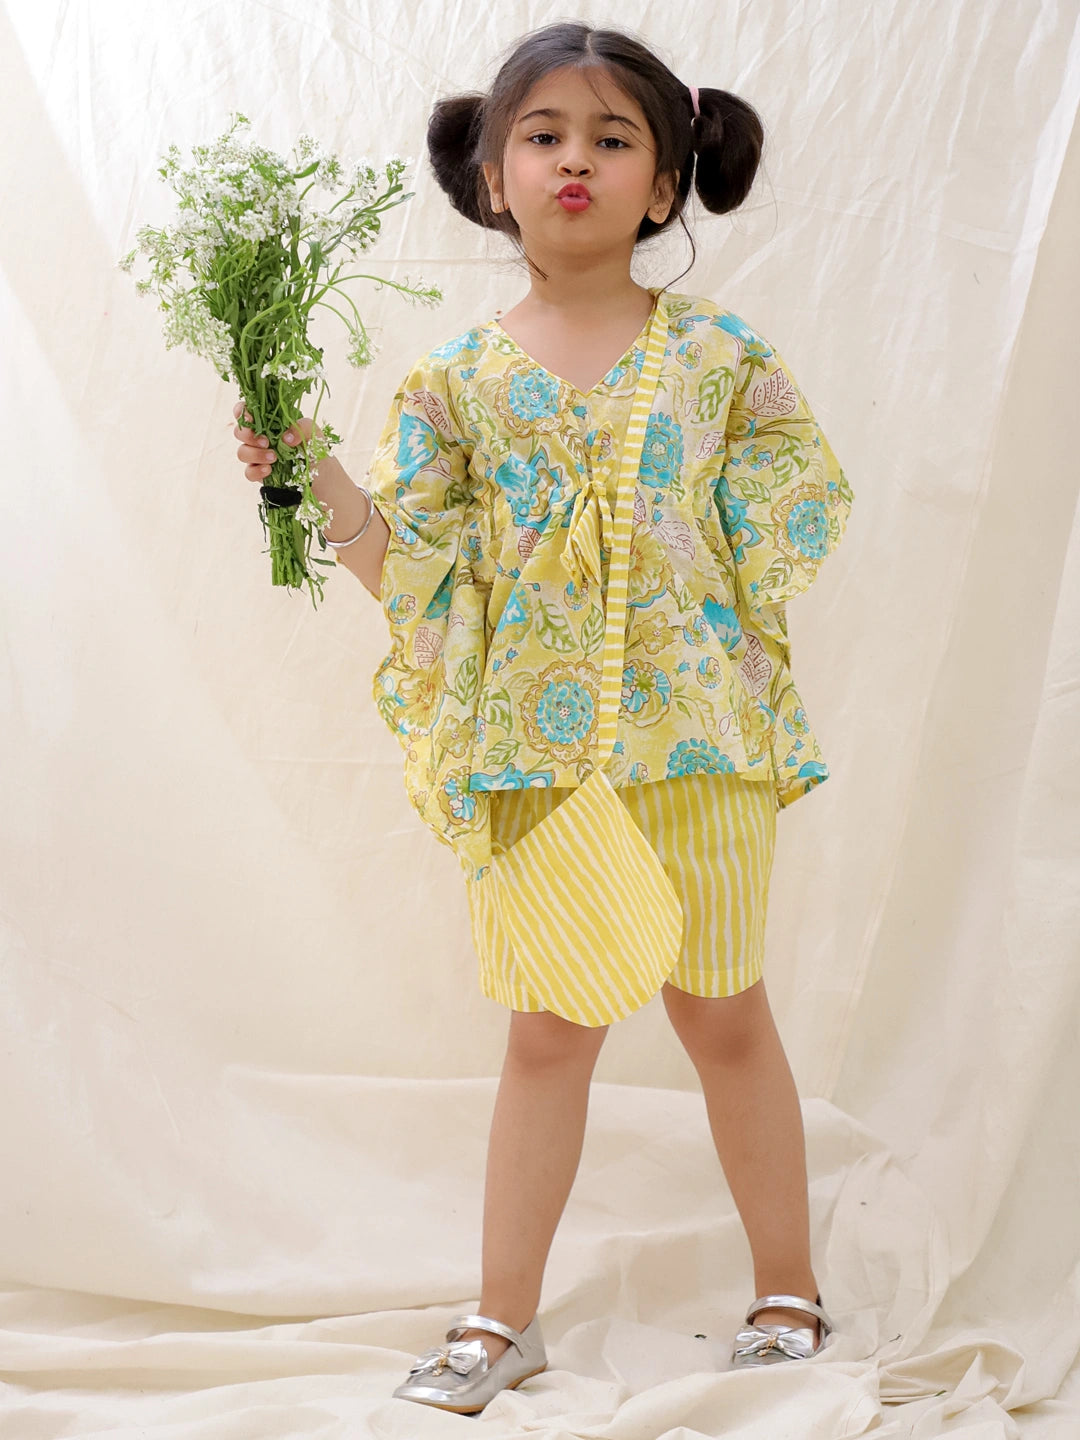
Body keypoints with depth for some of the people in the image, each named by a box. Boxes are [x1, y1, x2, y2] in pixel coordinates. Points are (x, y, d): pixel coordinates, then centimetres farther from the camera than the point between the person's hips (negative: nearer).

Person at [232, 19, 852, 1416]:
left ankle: (788, 1291, 25)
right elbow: (416, 572, 2)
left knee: (725, 1016, 9)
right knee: (547, 1034, 7)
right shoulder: (461, 378, 3)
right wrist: (312, 477, -9)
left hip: (698, 737, -1)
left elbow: (776, 550, 4)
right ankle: (503, 1316, 18)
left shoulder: (718, 357, 0)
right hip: (530, 752, 1)